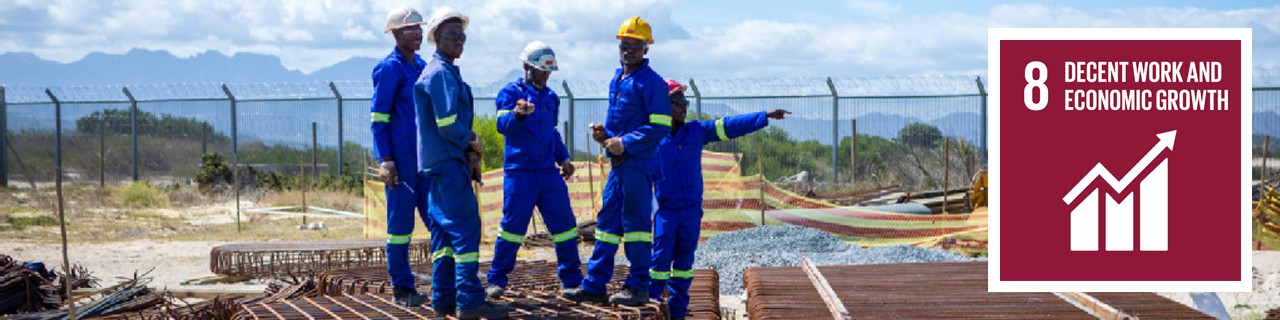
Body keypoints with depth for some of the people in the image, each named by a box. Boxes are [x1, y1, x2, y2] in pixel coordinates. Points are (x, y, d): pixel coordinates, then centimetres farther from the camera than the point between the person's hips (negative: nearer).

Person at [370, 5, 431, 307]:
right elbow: (379, 117, -11)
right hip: (401, 159, -7)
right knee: (400, 222, -1)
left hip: (424, 157, 7)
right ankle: (401, 287, 7)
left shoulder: (421, 66, 14)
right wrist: (385, 160, -17)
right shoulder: (389, 68, -9)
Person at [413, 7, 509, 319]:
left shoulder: (447, 71, 18)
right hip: (447, 162, -10)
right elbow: (447, 124, -21)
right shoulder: (440, 73, -13)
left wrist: (470, 152, 8)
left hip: (442, 163, 10)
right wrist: (471, 141, -3)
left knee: (445, 229, 11)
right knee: (466, 227, -11)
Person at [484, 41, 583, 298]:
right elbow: (502, 125, -18)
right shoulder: (511, 92, -2)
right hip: (520, 171, -5)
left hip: (549, 172, 6)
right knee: (513, 226, -4)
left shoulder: (551, 97, 17)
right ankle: (497, 281, 8)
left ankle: (572, 280, 10)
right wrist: (517, 113, -38)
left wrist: (563, 158, 16)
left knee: (564, 224, 2)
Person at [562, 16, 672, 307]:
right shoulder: (617, 80, 17)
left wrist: (625, 143, -18)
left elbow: (661, 126, -17)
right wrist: (605, 134, 7)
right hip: (618, 163, 9)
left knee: (635, 221, -4)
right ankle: (594, 285, 12)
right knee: (607, 220, 9)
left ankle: (638, 287, 4)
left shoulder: (651, 82, -10)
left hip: (639, 163, -9)